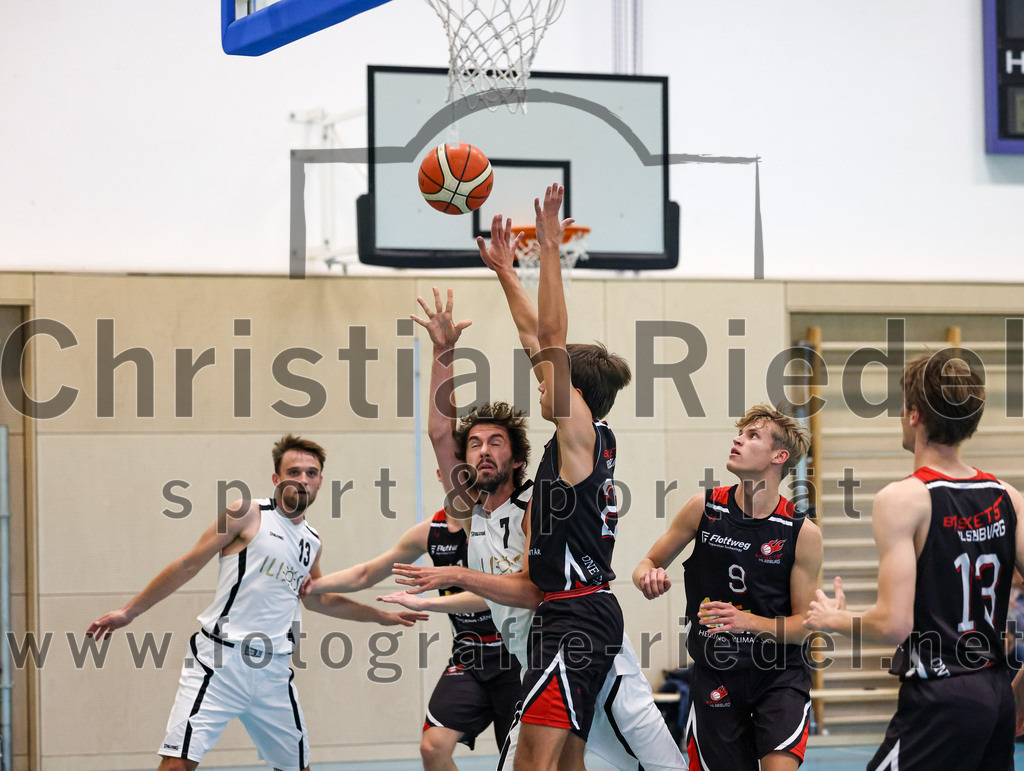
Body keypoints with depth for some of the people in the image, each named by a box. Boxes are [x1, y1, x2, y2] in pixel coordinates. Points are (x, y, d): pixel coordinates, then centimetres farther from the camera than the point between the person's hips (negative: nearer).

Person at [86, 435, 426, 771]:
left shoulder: (311, 541, 15)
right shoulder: (247, 514, -2)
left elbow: (316, 599, 33)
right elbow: (188, 565, -1)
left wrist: (381, 616, 35)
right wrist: (129, 611, -2)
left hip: (272, 670, 6)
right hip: (220, 662, -6)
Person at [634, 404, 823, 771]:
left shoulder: (802, 532, -9)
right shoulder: (703, 507, -4)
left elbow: (805, 624, -5)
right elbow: (650, 562, 8)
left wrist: (748, 621, -22)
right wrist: (648, 576, -16)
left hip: (779, 674, -2)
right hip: (715, 675, 2)